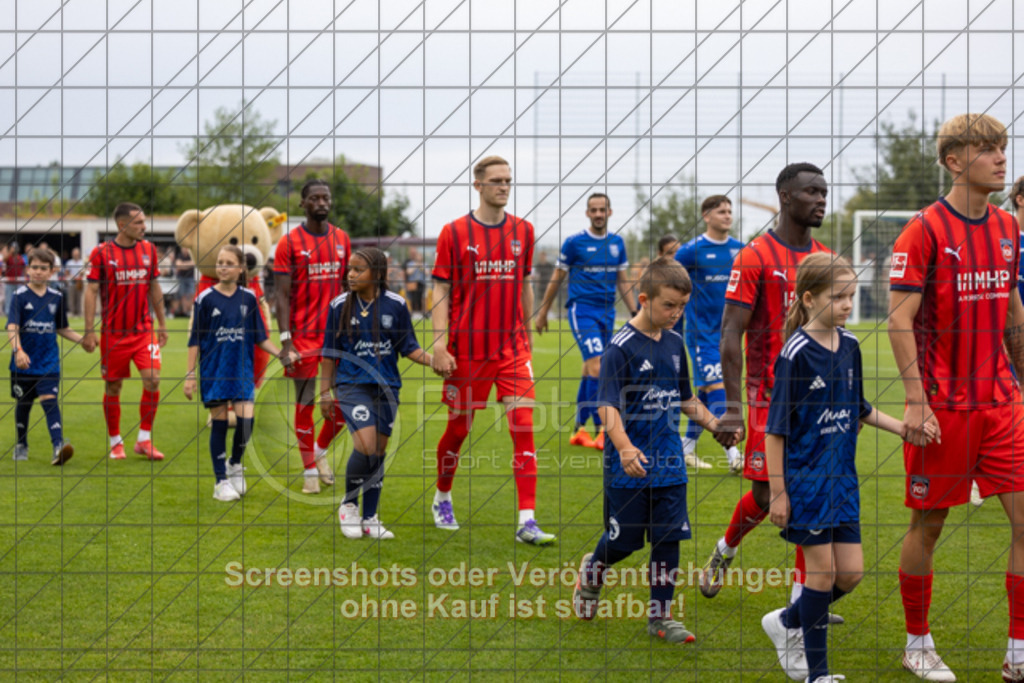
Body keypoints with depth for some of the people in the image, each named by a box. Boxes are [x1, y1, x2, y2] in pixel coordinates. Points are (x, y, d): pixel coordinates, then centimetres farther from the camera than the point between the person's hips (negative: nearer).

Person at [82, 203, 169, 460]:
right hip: (113, 332, -3)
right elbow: (91, 291, -5)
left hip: (144, 330, 3)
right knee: (113, 387, 5)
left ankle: (144, 439, 2)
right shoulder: (102, 253, -6)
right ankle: (115, 442, 19)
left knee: (152, 379, -11)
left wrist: (162, 324, 15)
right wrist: (89, 330, -10)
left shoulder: (148, 250, 6)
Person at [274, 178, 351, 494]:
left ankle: (321, 450, 28)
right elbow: (281, 295, -8)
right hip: (304, 335, -4)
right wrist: (285, 341, -15)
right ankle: (309, 469, 14)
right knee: (305, 402, 2)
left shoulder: (342, 239, 8)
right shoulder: (290, 243, -5)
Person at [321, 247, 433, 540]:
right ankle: (349, 504, 5)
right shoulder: (340, 306, -1)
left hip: (386, 386, 2)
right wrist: (325, 392, 6)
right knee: (365, 445, -18)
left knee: (379, 452, 6)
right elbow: (330, 353, 6)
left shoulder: (396, 305, -1)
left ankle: (370, 518, 18)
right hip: (352, 385, -2)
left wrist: (434, 360, -12)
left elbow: (409, 347, 5)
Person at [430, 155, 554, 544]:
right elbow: (441, 291, -3)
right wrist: (439, 344, -11)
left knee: (524, 427, -9)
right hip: (468, 349, -2)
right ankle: (442, 499, 34)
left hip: (513, 348, 2)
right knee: (459, 428, 9)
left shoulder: (522, 231, 7)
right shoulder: (454, 232, -3)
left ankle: (527, 522, -10)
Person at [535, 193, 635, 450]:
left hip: (607, 313, 5)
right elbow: (557, 278, 3)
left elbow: (622, 281, 18)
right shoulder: (574, 242, -5)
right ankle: (602, 431, -16)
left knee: (590, 371, 10)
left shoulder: (617, 243, 9)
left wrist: (634, 312, 14)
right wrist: (543, 312, 7)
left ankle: (579, 430, 18)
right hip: (582, 310, -5)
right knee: (597, 367, -17)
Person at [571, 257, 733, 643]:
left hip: (669, 464, 6)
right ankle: (592, 572, 36)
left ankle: (660, 616, 12)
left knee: (669, 538, 3)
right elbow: (607, 406, -20)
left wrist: (713, 424, 10)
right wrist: (624, 447, -35)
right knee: (624, 541, 4)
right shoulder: (622, 347, -13)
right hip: (629, 467, -6)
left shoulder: (674, 343, 8)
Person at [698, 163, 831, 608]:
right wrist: (733, 406, -14)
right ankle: (725, 551, 28)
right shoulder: (755, 257, -7)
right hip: (772, 397, -5)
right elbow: (731, 334, -9)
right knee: (767, 494, -2)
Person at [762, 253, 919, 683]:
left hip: (842, 477, 7)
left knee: (851, 573, 7)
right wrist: (778, 491, -14)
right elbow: (776, 427, -14)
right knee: (823, 570, -2)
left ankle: (787, 622, 30)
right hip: (805, 479, -7)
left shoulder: (849, 345, 5)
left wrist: (902, 428, 7)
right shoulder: (797, 353, -16)